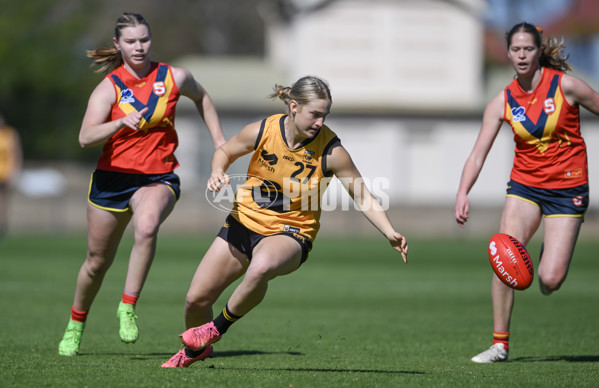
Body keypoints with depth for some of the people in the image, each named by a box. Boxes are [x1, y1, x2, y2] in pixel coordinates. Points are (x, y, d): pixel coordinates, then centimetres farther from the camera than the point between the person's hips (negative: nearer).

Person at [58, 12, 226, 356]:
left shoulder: (175, 78, -2)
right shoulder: (109, 87, -9)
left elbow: (201, 97, 22)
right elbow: (86, 138, -23)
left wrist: (219, 141, 18)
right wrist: (122, 122, -39)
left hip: (159, 178, 0)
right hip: (113, 177, 0)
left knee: (147, 226, -35)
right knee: (97, 263, 11)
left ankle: (128, 308, -26)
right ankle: (76, 324, 37)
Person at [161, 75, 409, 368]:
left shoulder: (331, 151, -17)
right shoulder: (262, 131, -12)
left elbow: (363, 197, -8)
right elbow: (225, 151, 8)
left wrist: (391, 234, -20)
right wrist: (218, 172, -14)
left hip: (290, 233, -3)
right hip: (245, 222, 3)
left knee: (261, 267, -40)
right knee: (196, 299, 1)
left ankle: (219, 327, -13)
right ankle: (196, 350, 37)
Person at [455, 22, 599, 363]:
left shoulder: (565, 85, -10)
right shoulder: (503, 101, -2)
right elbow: (479, 152, -4)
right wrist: (463, 193, -19)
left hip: (567, 189, -3)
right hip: (525, 185, 3)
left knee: (550, 280, -13)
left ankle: (551, 257, 26)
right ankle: (500, 343, -4)